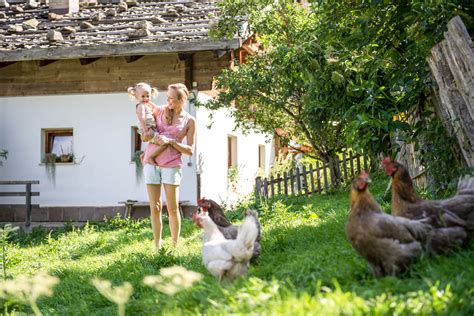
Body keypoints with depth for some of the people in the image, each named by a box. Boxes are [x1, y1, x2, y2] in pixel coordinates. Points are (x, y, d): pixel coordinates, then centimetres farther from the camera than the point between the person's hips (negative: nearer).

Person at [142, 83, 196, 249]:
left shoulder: (189, 121, 2)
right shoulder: (159, 111, 7)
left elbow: (190, 150, 0)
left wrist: (170, 142, -13)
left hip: (171, 165, -2)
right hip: (151, 162, 2)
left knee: (172, 208, -2)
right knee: (155, 207, 3)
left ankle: (175, 246, 7)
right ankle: (157, 246, 9)